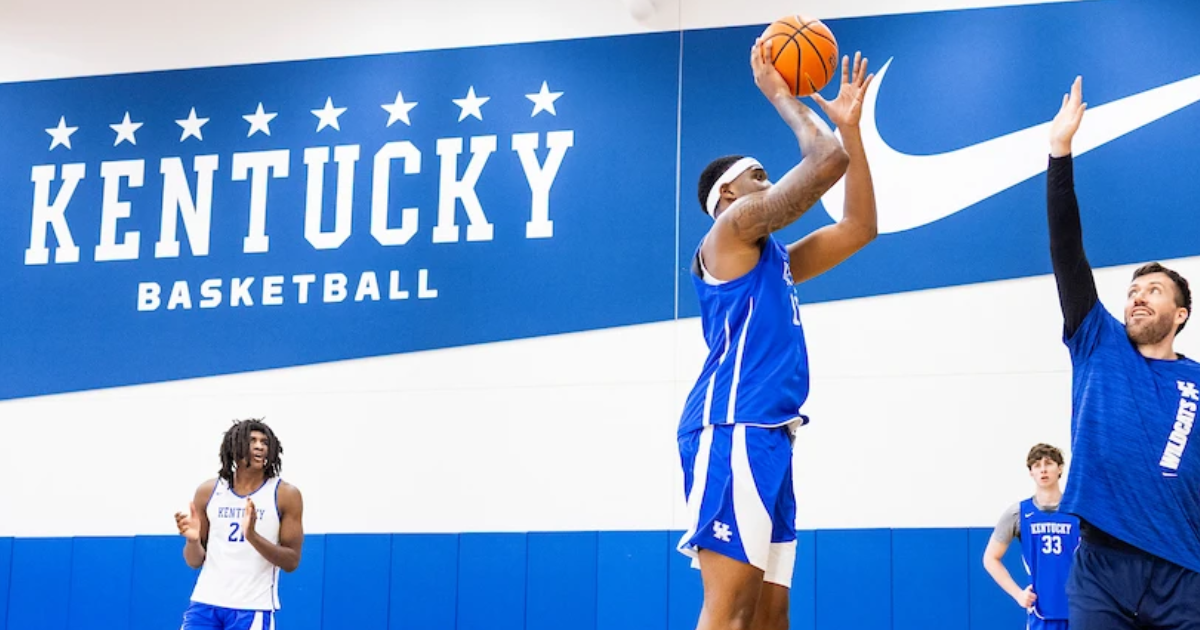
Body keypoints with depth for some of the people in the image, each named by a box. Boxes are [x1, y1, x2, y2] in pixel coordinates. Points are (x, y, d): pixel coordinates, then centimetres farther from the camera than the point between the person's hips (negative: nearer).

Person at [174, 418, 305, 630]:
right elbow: (195, 561, 11)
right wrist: (193, 539, -13)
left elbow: (291, 561, -6)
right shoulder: (208, 492, 6)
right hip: (206, 602, 3)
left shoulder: (285, 495, -3)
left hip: (252, 607, -3)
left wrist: (252, 536, -22)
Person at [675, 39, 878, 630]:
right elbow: (825, 160, -5)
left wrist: (849, 124, 26)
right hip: (731, 427, -10)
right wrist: (777, 92, 10)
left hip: (766, 434, 10)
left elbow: (859, 226, 27)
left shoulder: (775, 260, 28)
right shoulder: (728, 231, 3)